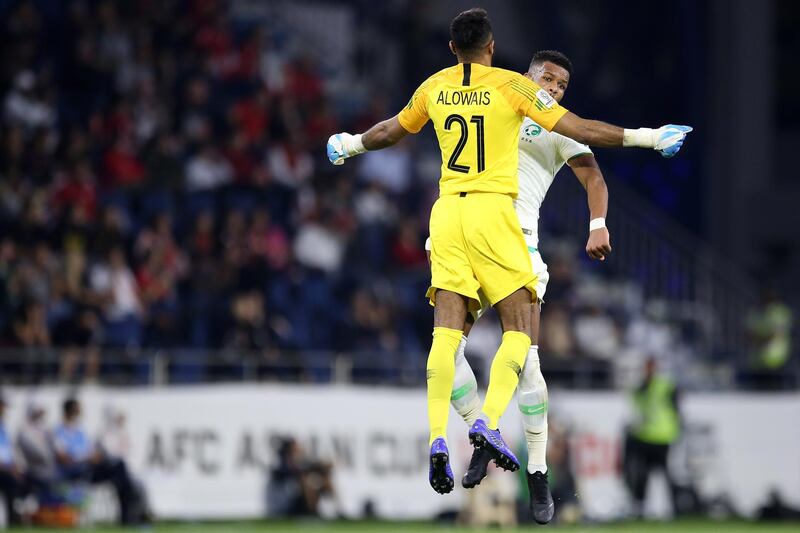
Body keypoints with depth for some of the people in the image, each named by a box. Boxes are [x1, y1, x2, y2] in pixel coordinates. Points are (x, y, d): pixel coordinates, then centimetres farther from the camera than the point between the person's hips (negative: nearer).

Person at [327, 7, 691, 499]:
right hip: (492, 209, -4)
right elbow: (582, 131, -3)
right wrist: (646, 137, 5)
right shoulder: (511, 86, -2)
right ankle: (489, 422, -19)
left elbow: (390, 132, 28)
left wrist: (350, 145, 49)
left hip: (447, 212, 4)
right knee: (519, 329, 1)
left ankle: (438, 440, -15)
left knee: (447, 332, -2)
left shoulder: (434, 88, 11)